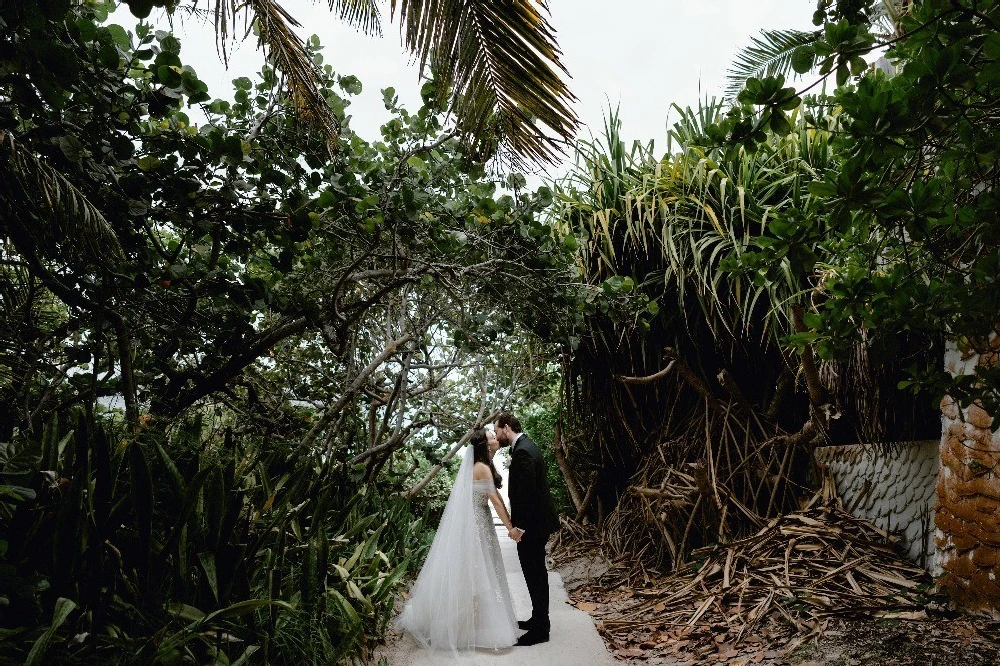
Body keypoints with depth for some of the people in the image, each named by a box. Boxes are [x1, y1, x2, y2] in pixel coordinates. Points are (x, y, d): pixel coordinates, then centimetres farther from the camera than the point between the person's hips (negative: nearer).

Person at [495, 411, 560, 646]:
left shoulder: (522, 453, -22)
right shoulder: (526, 446, 11)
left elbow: (526, 492, -25)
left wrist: (519, 526, -19)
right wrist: (519, 522, 18)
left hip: (531, 524, -10)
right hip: (536, 521, 10)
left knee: (535, 575, 0)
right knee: (536, 573, 19)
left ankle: (540, 629, 10)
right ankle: (539, 619, 31)